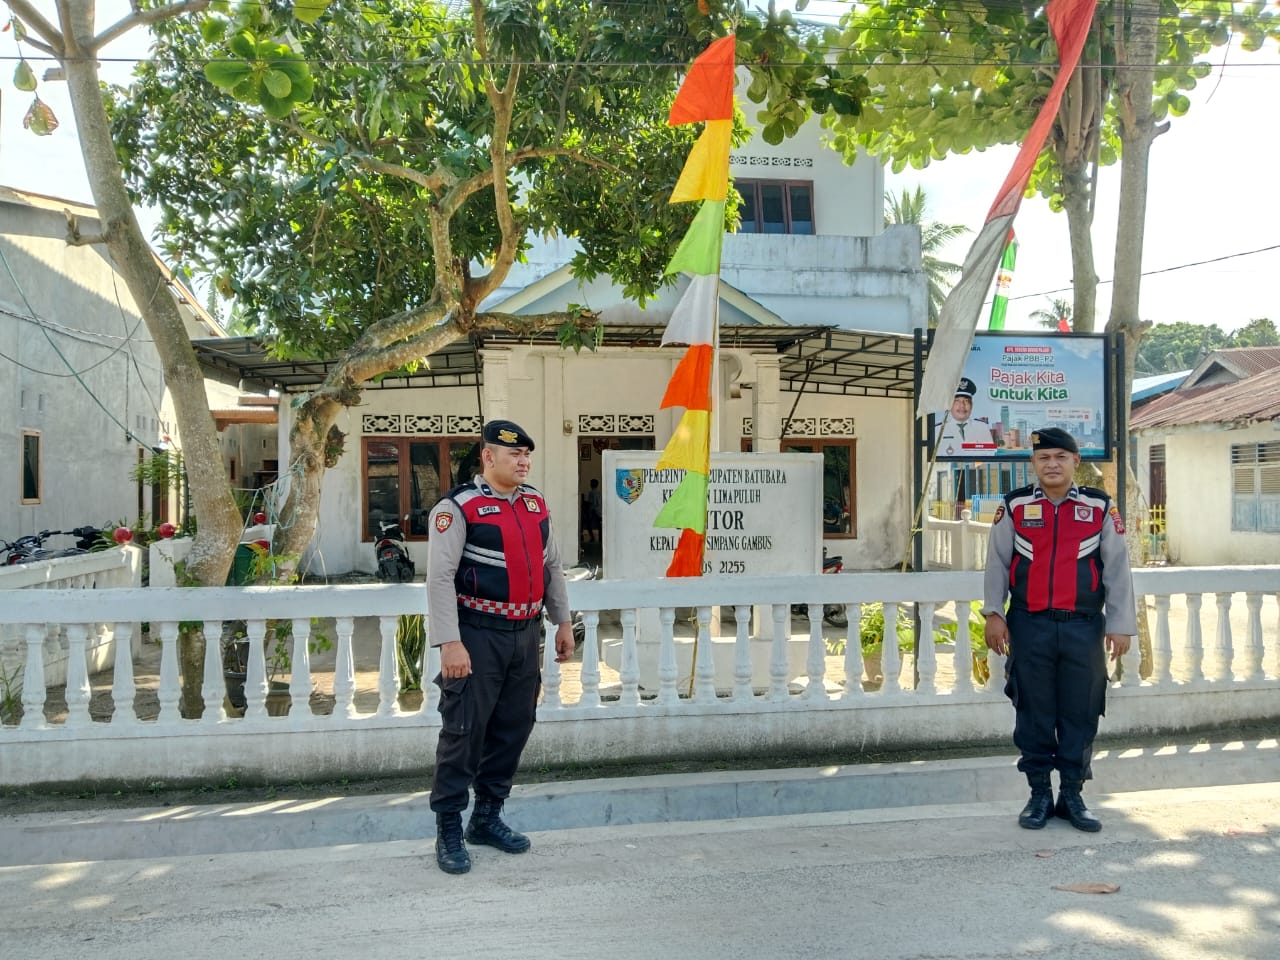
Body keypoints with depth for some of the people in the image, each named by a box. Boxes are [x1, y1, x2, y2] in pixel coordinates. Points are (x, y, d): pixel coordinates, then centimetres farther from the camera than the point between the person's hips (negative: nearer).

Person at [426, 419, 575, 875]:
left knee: (512, 729, 13)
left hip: (526, 634, 7)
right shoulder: (458, 506, -11)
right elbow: (440, 578, -15)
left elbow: (552, 566, 19)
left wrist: (563, 623, 18)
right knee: (464, 730, -3)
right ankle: (448, 830, 12)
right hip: (478, 636, -7)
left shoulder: (535, 503, 11)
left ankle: (487, 817, 29)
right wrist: (449, 643, -21)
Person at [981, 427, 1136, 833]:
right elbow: (997, 564, 6)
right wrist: (993, 613, -2)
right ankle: (1039, 795, 20)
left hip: (1084, 628, 0)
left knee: (1080, 715, 7)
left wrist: (1120, 624, 2)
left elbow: (1117, 569, 5)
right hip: (1029, 627, 0)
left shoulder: (1100, 507, 4)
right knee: (1034, 715, 7)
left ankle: (1072, 796, 21)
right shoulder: (1014, 506, 3)